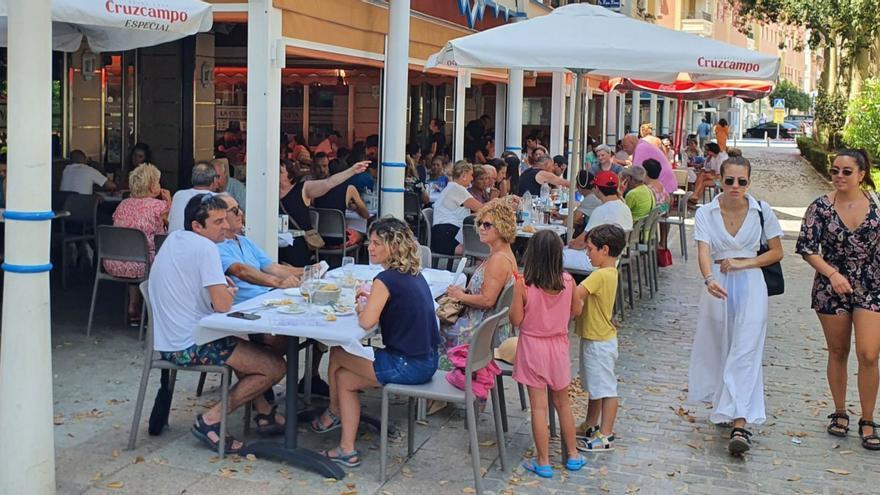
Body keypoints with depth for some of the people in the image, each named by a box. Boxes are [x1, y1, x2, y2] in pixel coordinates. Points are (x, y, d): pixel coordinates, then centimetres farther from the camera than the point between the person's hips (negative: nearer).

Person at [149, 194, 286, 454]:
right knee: (276, 367, -8)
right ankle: (211, 420, -6)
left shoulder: (173, 238, 11)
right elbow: (223, 305, -21)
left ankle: (263, 411, 29)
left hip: (168, 342, 10)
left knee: (243, 342, 31)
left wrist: (220, 289, 10)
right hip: (192, 347, -10)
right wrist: (228, 292, 2)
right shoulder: (205, 247, -18)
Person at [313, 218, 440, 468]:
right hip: (426, 361, 9)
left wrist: (361, 308, -3)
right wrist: (372, 301, 10)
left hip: (406, 366, -9)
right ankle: (347, 450, 19)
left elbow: (367, 322, -23)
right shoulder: (415, 276, 10)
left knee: (337, 356, 10)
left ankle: (333, 412, 34)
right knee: (345, 378, 16)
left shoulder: (387, 279, -17)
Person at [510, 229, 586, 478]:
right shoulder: (567, 281, -10)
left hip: (533, 347, -3)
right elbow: (577, 311, 4)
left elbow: (516, 320, -12)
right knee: (563, 403, 19)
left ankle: (543, 462, 12)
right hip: (558, 347, 3)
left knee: (539, 406, 4)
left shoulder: (523, 284, -19)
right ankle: (572, 455, 30)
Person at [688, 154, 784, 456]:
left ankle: (740, 425, -17)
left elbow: (776, 252, 6)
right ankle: (724, 408, 34)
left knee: (745, 353, -11)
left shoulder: (761, 211, -1)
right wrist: (709, 279, -35)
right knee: (718, 351, 12)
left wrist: (743, 263, -9)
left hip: (750, 286, -2)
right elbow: (703, 252, -15)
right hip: (718, 286, 2)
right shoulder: (706, 213, -2)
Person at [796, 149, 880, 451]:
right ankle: (840, 413, 30)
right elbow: (807, 248, -6)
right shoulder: (820, 208, -6)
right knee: (838, 353, 13)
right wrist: (833, 273, -18)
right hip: (831, 289, 0)